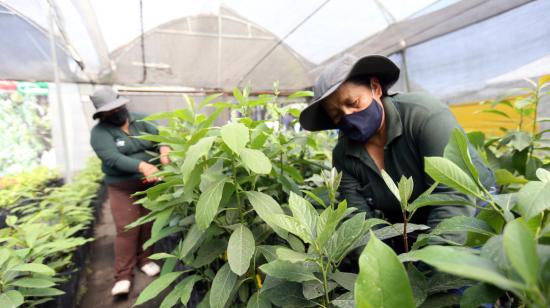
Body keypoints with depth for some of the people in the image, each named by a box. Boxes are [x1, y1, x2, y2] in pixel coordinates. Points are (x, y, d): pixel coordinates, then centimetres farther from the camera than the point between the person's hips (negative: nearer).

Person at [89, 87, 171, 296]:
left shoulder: (141, 121, 4)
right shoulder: (100, 132, -9)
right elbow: (112, 159, -23)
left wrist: (164, 150, -29)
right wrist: (142, 166, -38)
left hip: (150, 183, 4)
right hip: (123, 188, -3)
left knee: (148, 224, 10)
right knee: (126, 230, -5)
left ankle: (144, 260, 29)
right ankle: (123, 275, 9)